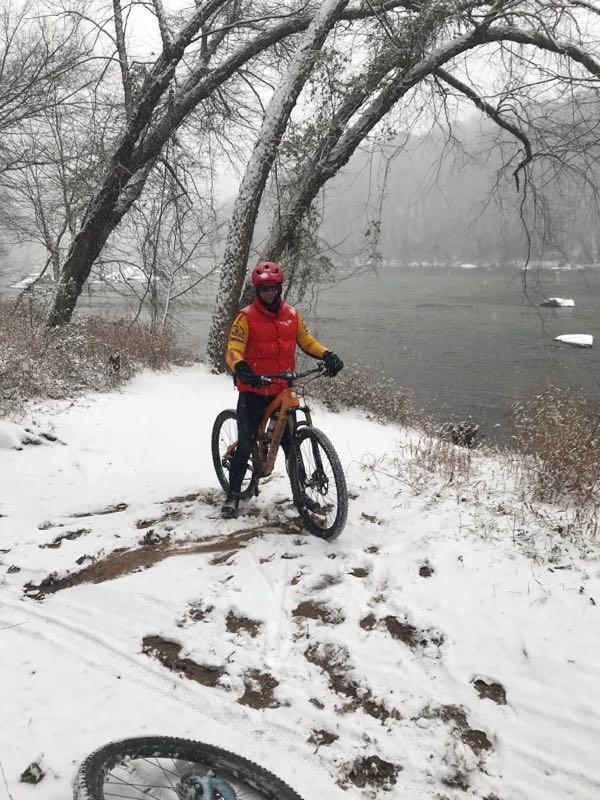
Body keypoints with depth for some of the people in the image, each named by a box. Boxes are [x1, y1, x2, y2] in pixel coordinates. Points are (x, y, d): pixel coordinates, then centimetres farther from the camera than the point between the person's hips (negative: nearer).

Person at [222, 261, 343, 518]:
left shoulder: (292, 315, 6)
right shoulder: (246, 317, -8)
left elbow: (307, 341, 9)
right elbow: (233, 351, -16)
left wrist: (328, 355, -10)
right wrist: (242, 369, -37)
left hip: (283, 391, 4)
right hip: (253, 391, -3)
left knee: (291, 443, 7)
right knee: (246, 444, -1)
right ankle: (233, 494, 13)